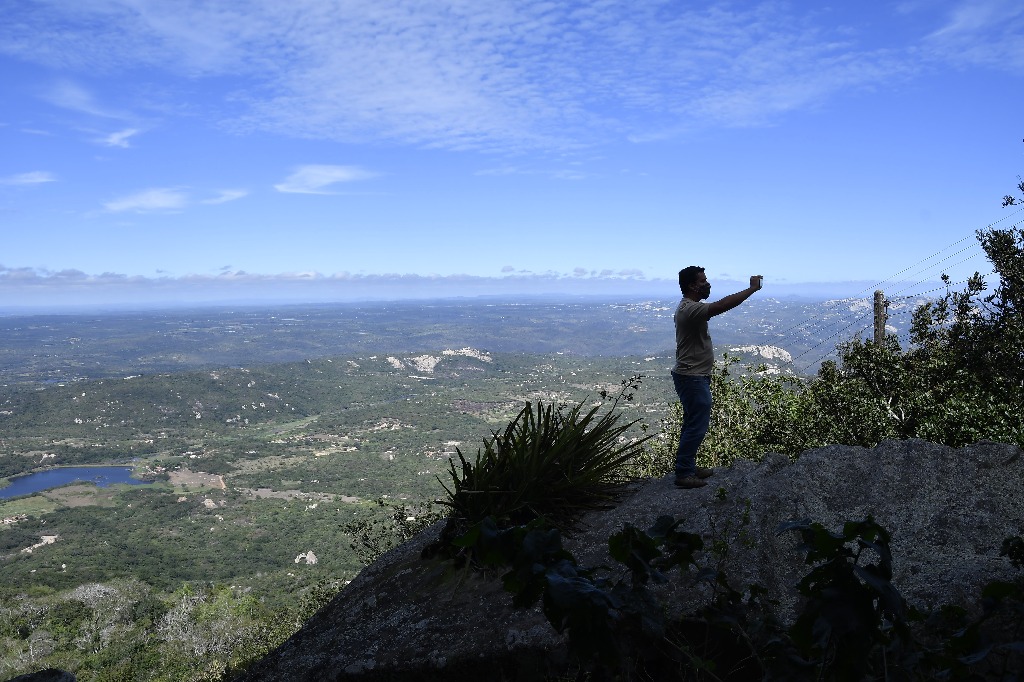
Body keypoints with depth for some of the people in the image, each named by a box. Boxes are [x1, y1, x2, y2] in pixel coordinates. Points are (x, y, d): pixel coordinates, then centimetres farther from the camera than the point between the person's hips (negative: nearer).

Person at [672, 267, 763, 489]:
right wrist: (752, 289, -25)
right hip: (693, 378, -11)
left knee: (693, 424, 17)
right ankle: (683, 473, -1)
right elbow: (723, 305, -33)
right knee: (697, 426, -6)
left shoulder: (689, 308, 13)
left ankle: (687, 467, 26)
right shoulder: (690, 309, -22)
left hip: (693, 376, 11)